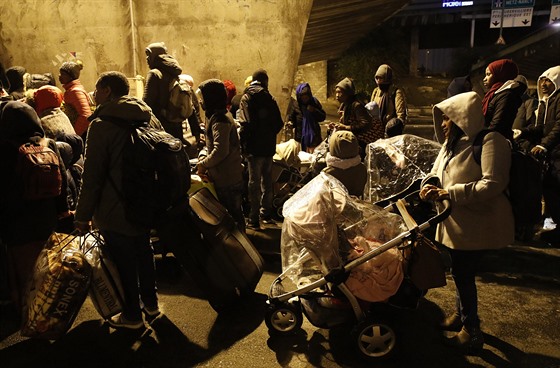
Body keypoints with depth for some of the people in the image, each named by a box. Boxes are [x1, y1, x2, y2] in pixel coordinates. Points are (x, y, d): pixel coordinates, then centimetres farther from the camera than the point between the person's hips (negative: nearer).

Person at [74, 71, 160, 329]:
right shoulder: (147, 118, 4)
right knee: (143, 252, 20)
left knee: (123, 261, 7)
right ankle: (150, 303, 35)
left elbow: (92, 176, -16)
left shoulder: (101, 124, -16)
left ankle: (132, 315, 21)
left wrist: (83, 215, -8)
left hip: (115, 211, -7)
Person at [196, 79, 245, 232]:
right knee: (235, 214, 19)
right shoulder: (220, 115, 14)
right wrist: (205, 157, 7)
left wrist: (203, 164, -15)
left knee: (233, 215, 1)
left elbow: (221, 151, -29)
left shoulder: (220, 120, -19)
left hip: (227, 179, -10)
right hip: (230, 177, 10)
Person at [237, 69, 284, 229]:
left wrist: (243, 146, -8)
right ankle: (266, 213, 26)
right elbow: (279, 123, 0)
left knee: (254, 182, 1)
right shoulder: (270, 98, 4)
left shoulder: (247, 98, -6)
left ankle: (254, 219, 3)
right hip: (269, 146, 4)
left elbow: (245, 124, -16)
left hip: (254, 147, -3)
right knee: (267, 181, 16)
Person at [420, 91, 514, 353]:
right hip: (456, 222, 8)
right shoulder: (453, 143, 9)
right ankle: (462, 315, 43)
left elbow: (493, 184, -28)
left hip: (478, 223, -8)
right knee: (460, 272, 21)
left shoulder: (490, 141, -19)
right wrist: (431, 184, -11)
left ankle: (472, 333, 20)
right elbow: (437, 171, 13)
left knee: (464, 275, 2)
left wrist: (450, 193, -28)